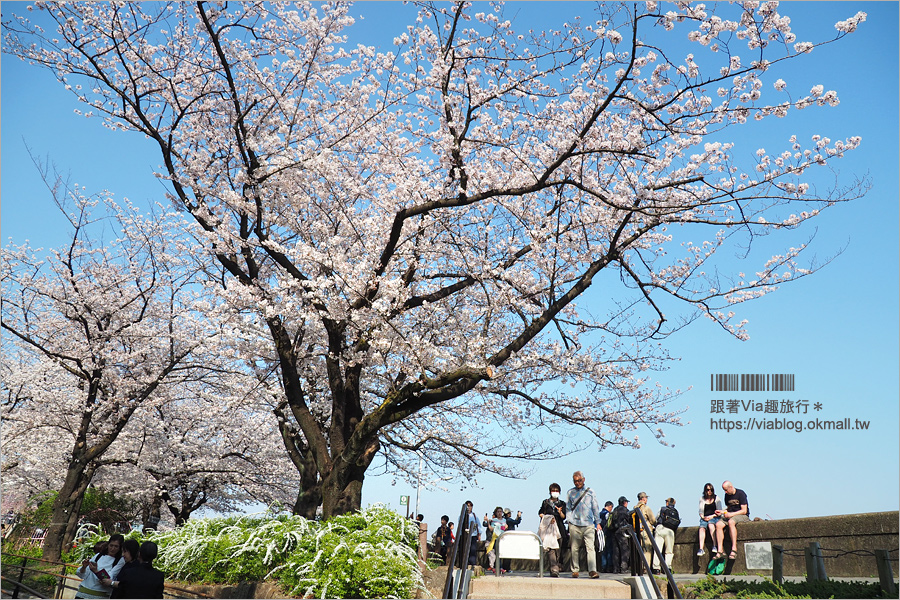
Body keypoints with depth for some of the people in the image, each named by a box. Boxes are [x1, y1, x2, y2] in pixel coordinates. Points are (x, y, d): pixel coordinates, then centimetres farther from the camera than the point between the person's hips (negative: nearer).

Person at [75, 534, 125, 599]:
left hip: (100, 596, -3)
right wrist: (84, 567, -9)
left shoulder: (120, 562, -1)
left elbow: (109, 579, -12)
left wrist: (96, 571, -26)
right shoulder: (98, 556, 11)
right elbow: (82, 575, 12)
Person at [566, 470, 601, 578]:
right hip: (575, 525, 1)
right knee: (574, 548, 1)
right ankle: (575, 570, 10)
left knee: (590, 547, -11)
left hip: (589, 525, -1)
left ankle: (592, 570, -14)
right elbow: (568, 508, 15)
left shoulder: (590, 492, 12)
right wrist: (570, 520, 5)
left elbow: (595, 508, 14)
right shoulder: (570, 493, 12)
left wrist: (598, 523, 11)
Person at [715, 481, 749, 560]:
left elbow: (744, 511, -14)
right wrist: (722, 512, 4)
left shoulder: (740, 494, -10)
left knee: (731, 522, -39)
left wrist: (731, 514, -19)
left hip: (742, 516, -7)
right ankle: (720, 550, -25)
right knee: (718, 525, -21)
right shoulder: (727, 495, 12)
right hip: (731, 516, 7)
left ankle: (734, 549, -39)